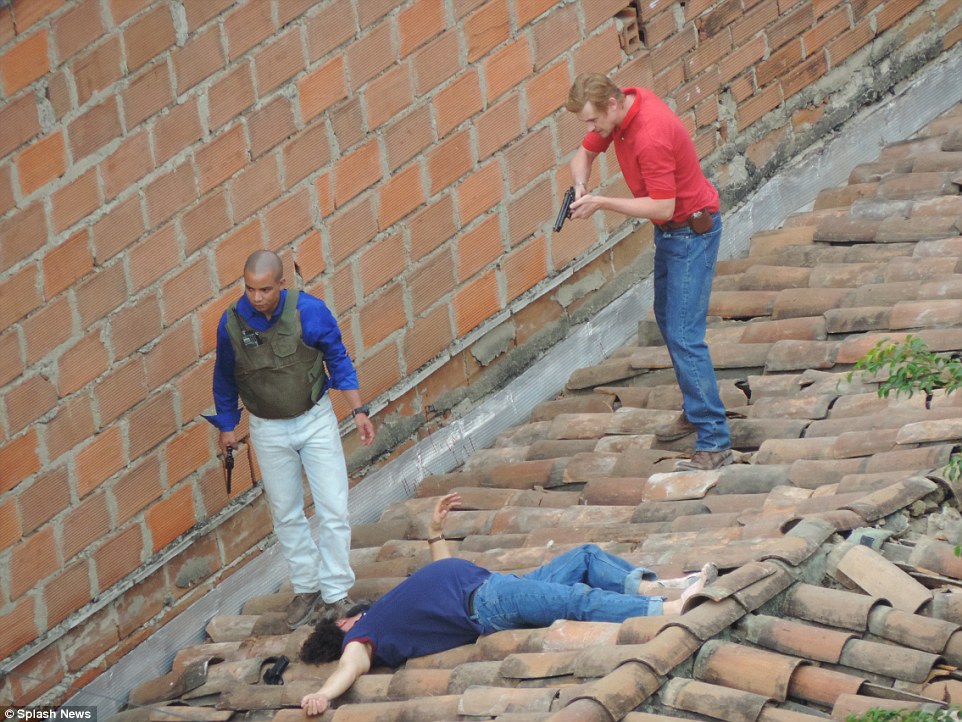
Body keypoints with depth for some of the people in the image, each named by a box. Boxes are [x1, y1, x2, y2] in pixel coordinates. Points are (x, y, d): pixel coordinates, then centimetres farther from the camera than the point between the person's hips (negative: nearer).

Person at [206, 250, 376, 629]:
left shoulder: (310, 311, -19)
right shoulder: (232, 323, -15)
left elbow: (337, 359, -3)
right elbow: (225, 379, 4)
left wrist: (358, 410, -6)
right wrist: (227, 426, 12)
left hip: (315, 419, -1)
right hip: (268, 428, 1)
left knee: (333, 509, -3)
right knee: (286, 514, 11)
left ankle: (336, 593, 7)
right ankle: (306, 587, 27)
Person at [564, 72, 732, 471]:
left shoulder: (651, 135, -33)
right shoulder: (619, 107, -4)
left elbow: (662, 206, -29)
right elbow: (585, 153, 10)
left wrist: (602, 203, -27)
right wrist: (580, 185, -13)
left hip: (692, 232, -10)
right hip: (669, 230, 10)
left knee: (683, 336, -13)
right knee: (667, 321, 22)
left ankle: (714, 442, -12)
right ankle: (695, 412, 38)